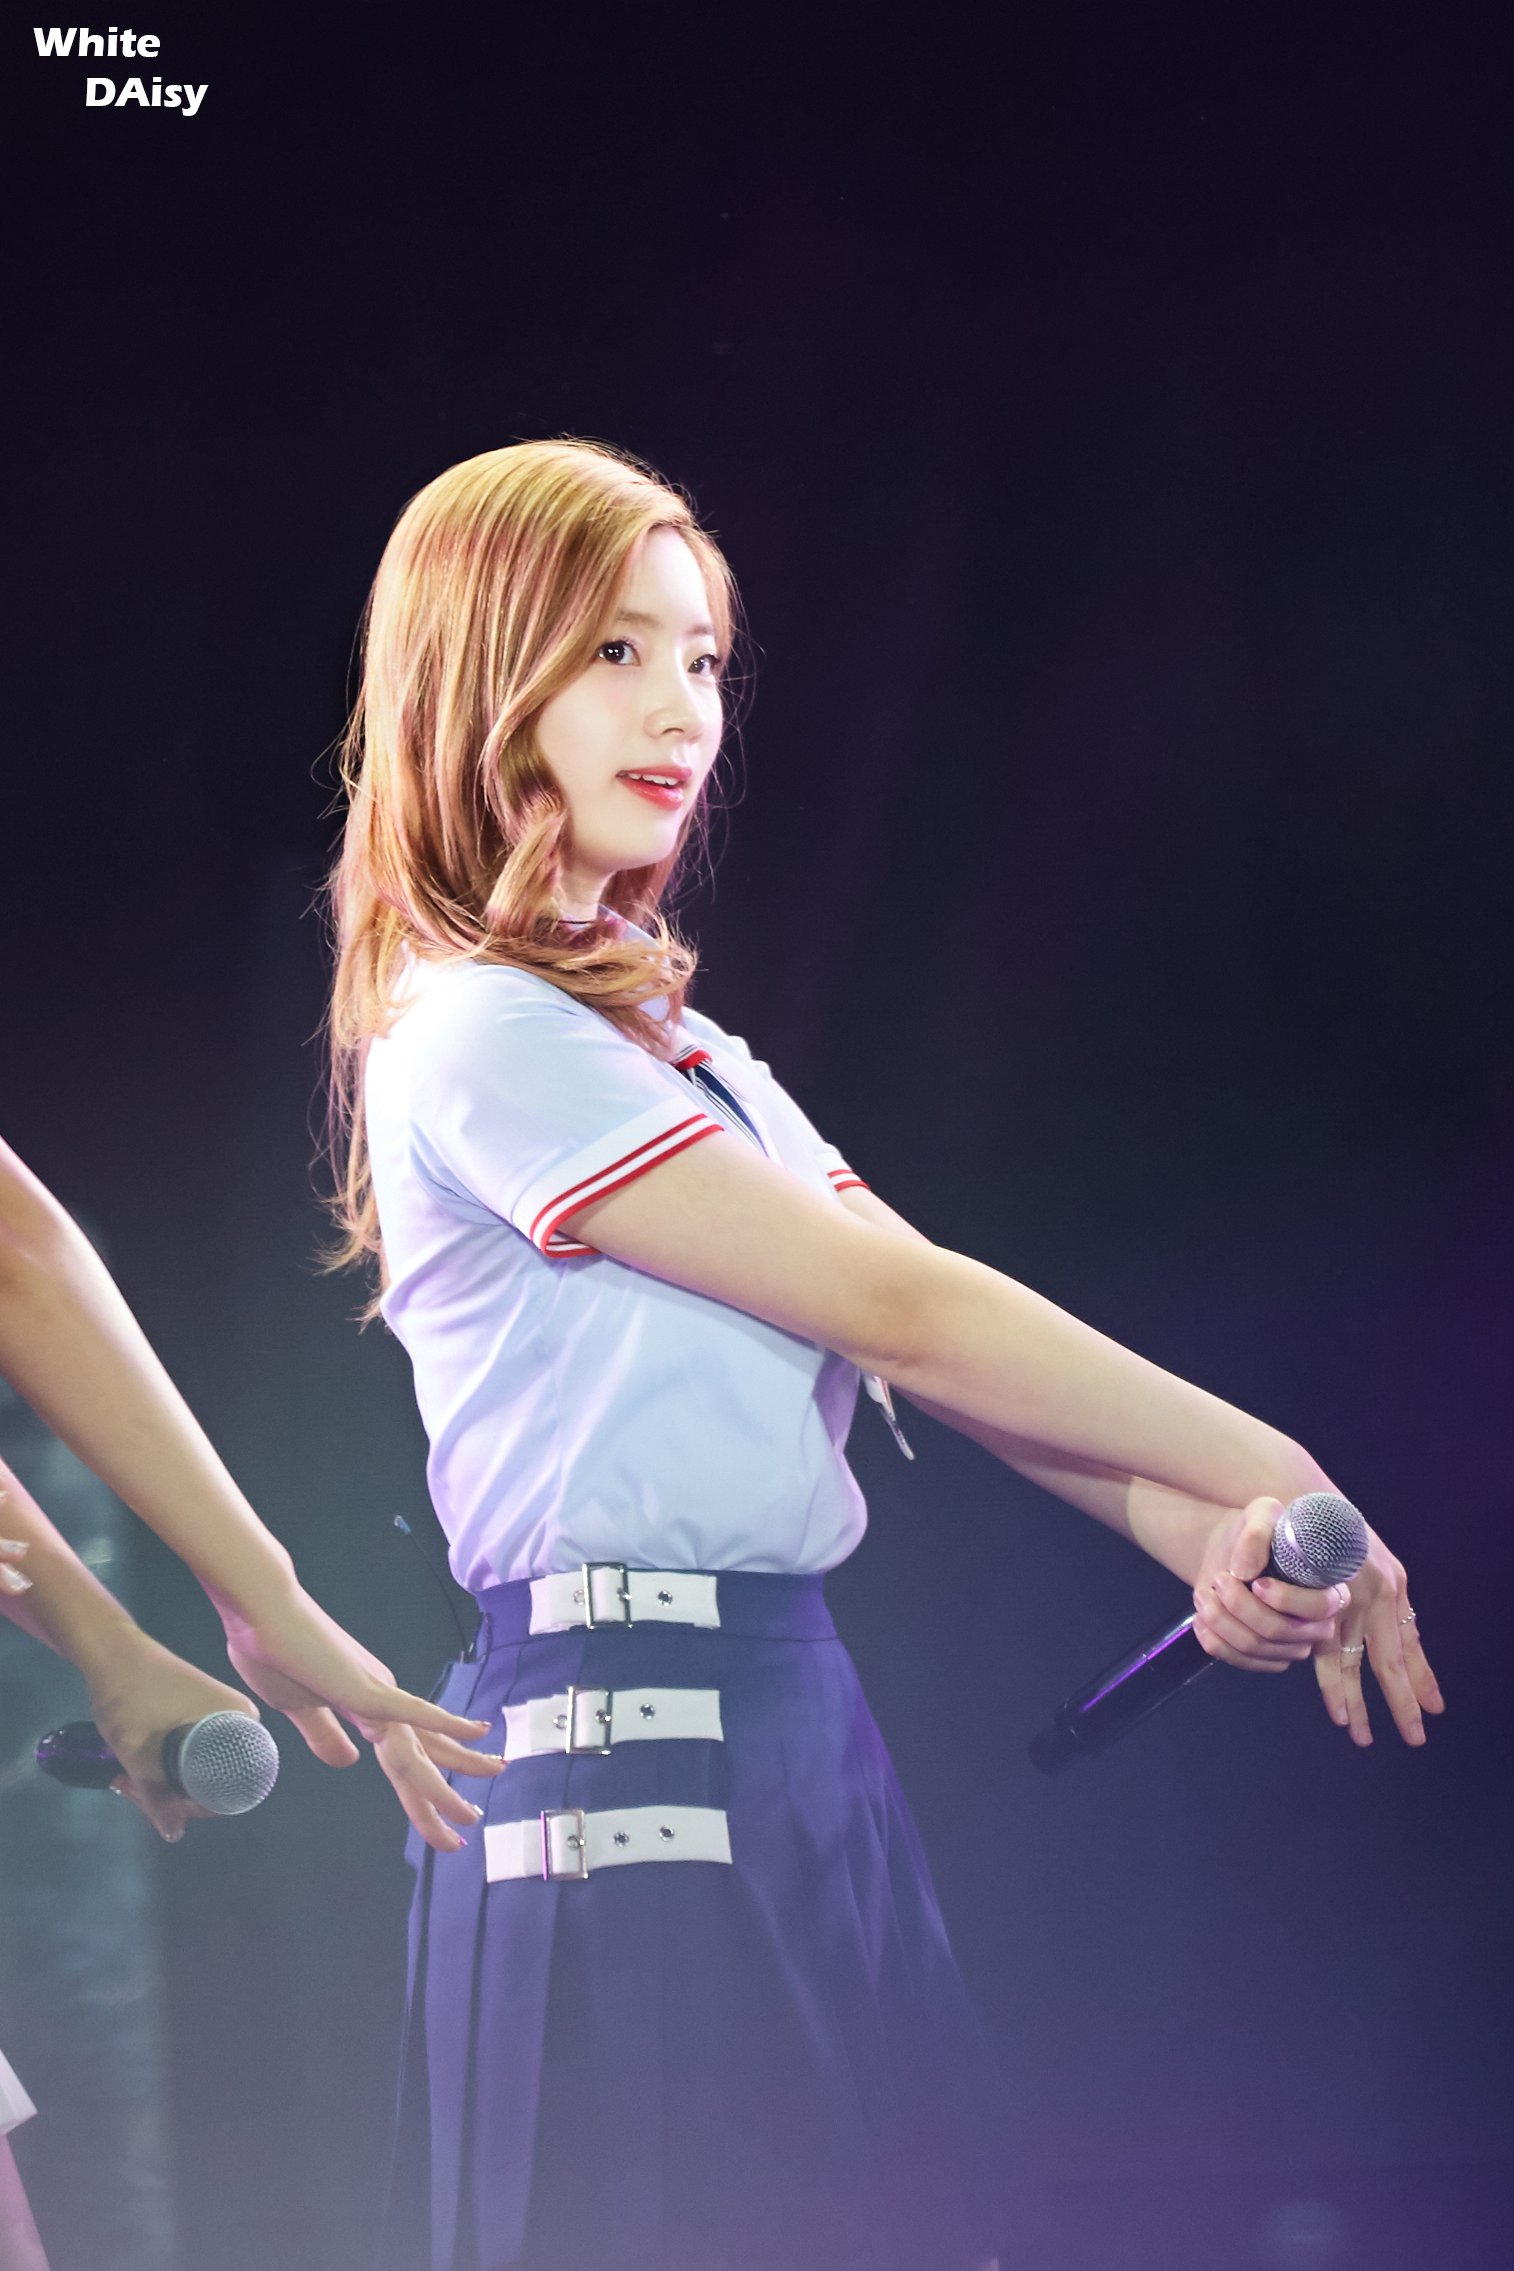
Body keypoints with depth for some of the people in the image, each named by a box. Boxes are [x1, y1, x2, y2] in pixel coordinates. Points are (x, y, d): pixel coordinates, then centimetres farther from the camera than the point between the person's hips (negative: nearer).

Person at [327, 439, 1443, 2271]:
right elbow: (901, 1312, -11)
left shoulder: (684, 1055, 19)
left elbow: (918, 1343, 7)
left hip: (789, 1731, 9)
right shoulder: (479, 1037, -10)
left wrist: (1198, 1530, -9)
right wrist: (1277, 1480, -6)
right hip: (624, 1747, -9)